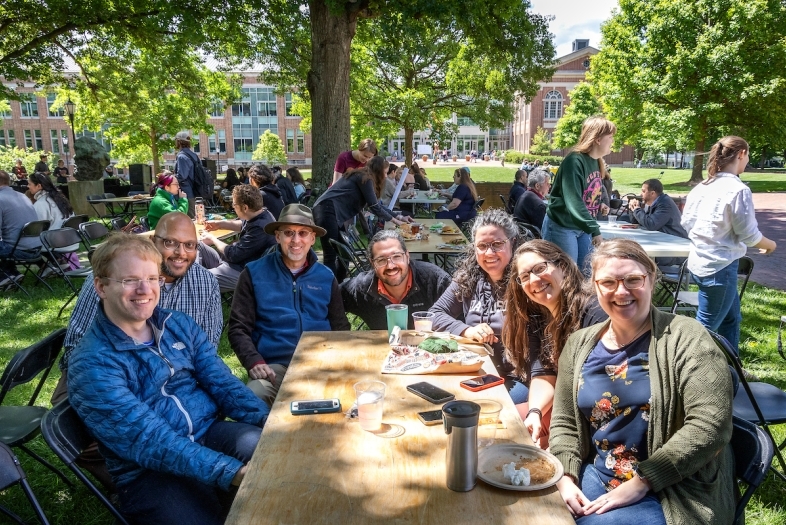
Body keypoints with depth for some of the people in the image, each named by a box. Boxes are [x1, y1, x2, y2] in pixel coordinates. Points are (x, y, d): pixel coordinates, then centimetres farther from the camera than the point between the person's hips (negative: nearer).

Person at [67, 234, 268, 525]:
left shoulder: (179, 324, 7)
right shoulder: (92, 365, -12)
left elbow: (221, 382, 1)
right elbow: (150, 441, -21)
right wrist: (233, 472, -31)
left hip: (211, 432, 5)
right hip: (149, 471, -4)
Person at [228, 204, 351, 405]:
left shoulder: (326, 277, 12)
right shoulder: (254, 273, 5)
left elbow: (340, 328, 17)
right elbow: (238, 328, 5)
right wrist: (254, 362, -13)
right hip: (274, 365, -2)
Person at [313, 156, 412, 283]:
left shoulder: (362, 177, 22)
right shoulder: (365, 178, -7)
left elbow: (376, 204, 27)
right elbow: (374, 206, -7)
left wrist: (399, 217, 27)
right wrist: (394, 220, 6)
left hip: (330, 212, 10)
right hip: (327, 211, -10)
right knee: (330, 256, -9)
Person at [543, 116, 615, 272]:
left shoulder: (597, 162, 8)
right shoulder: (575, 161, -20)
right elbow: (573, 202, -26)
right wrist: (594, 229, -25)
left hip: (583, 228, 9)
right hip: (561, 228, -9)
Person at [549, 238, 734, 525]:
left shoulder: (685, 338, -9)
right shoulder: (580, 345, 5)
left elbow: (709, 425, -17)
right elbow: (564, 422, 9)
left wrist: (642, 481, -19)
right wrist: (566, 476, -7)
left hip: (673, 491, -4)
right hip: (596, 477, 4)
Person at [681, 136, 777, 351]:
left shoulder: (702, 187, 5)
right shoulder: (738, 189, -17)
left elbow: (686, 223, 10)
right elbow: (749, 235, -12)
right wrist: (770, 245, 7)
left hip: (699, 262, 9)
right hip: (720, 267, -9)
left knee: (731, 318, 24)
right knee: (706, 326, 2)